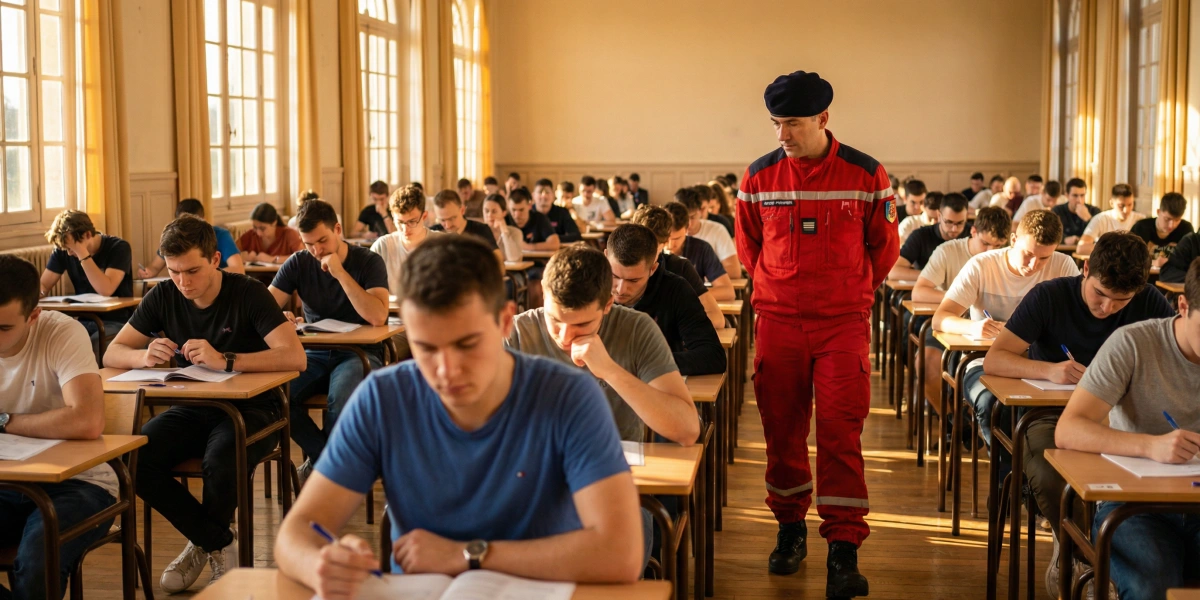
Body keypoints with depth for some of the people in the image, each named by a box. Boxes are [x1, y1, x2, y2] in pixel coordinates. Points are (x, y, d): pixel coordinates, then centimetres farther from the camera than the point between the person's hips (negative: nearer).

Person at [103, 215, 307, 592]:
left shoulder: (248, 294, -13)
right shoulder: (163, 297, 1)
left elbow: (296, 357, -25)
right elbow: (112, 354, 2)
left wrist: (224, 360, -36)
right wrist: (144, 355, -22)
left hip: (250, 408, -4)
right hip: (192, 409, 5)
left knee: (220, 463, -35)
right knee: (136, 459, -24)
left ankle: (204, 542, 0)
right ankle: (219, 543, -5)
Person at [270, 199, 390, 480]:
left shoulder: (368, 262, -6)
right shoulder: (298, 264, 3)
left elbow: (377, 316, -22)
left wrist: (340, 273, -23)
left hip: (360, 353, -3)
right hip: (315, 354, 4)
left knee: (341, 398, -36)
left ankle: (320, 461, -8)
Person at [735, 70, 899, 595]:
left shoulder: (866, 175, -4)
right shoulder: (758, 177, 1)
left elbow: (884, 246, 10)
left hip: (843, 323, -2)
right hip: (778, 322, 2)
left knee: (840, 431, -6)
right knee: (781, 429, 7)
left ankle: (844, 551, -3)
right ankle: (790, 528, 25)